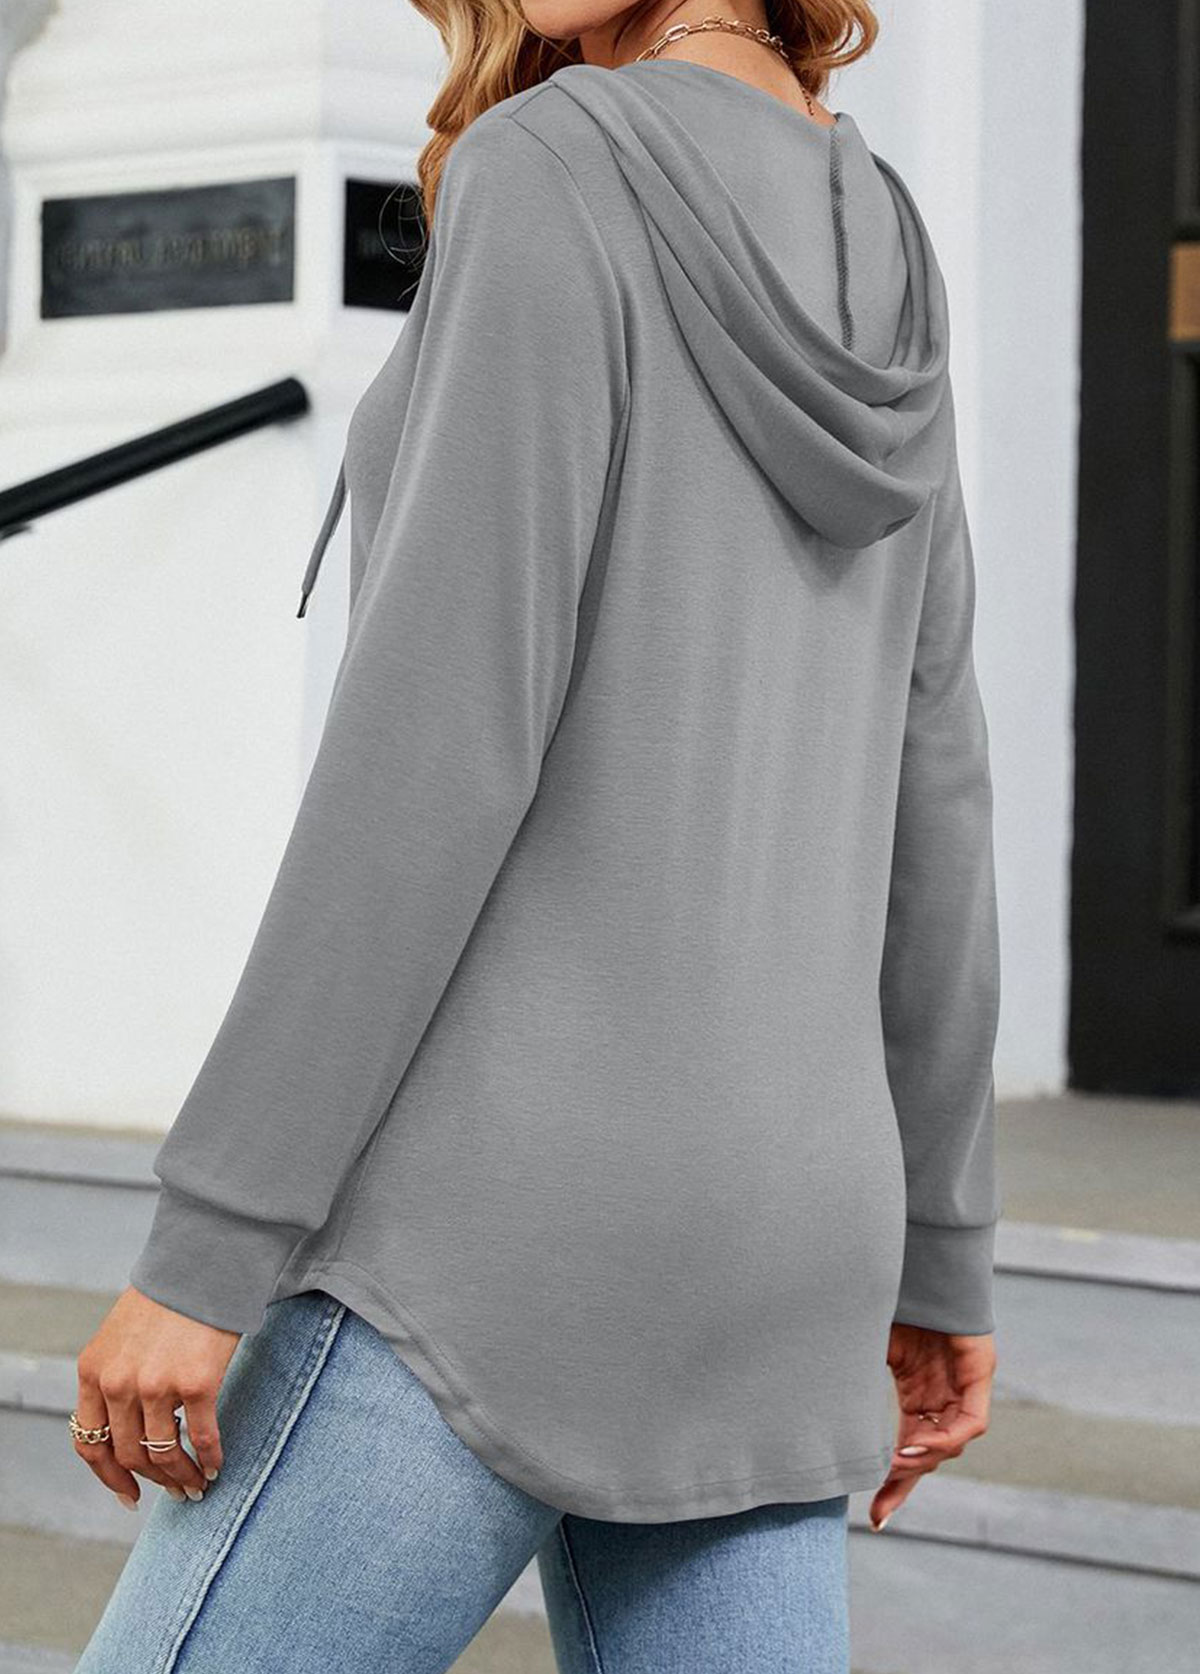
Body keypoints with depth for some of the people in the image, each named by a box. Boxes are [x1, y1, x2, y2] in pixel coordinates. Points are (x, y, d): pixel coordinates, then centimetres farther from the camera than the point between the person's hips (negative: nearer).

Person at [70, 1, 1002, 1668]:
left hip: (511, 1219, -8)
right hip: (757, 1229, 8)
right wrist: (935, 1263, 23)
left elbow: (441, 742, -18)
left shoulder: (558, 177, -10)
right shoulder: (876, 296, 14)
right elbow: (926, 807, 16)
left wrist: (205, 1247, -16)